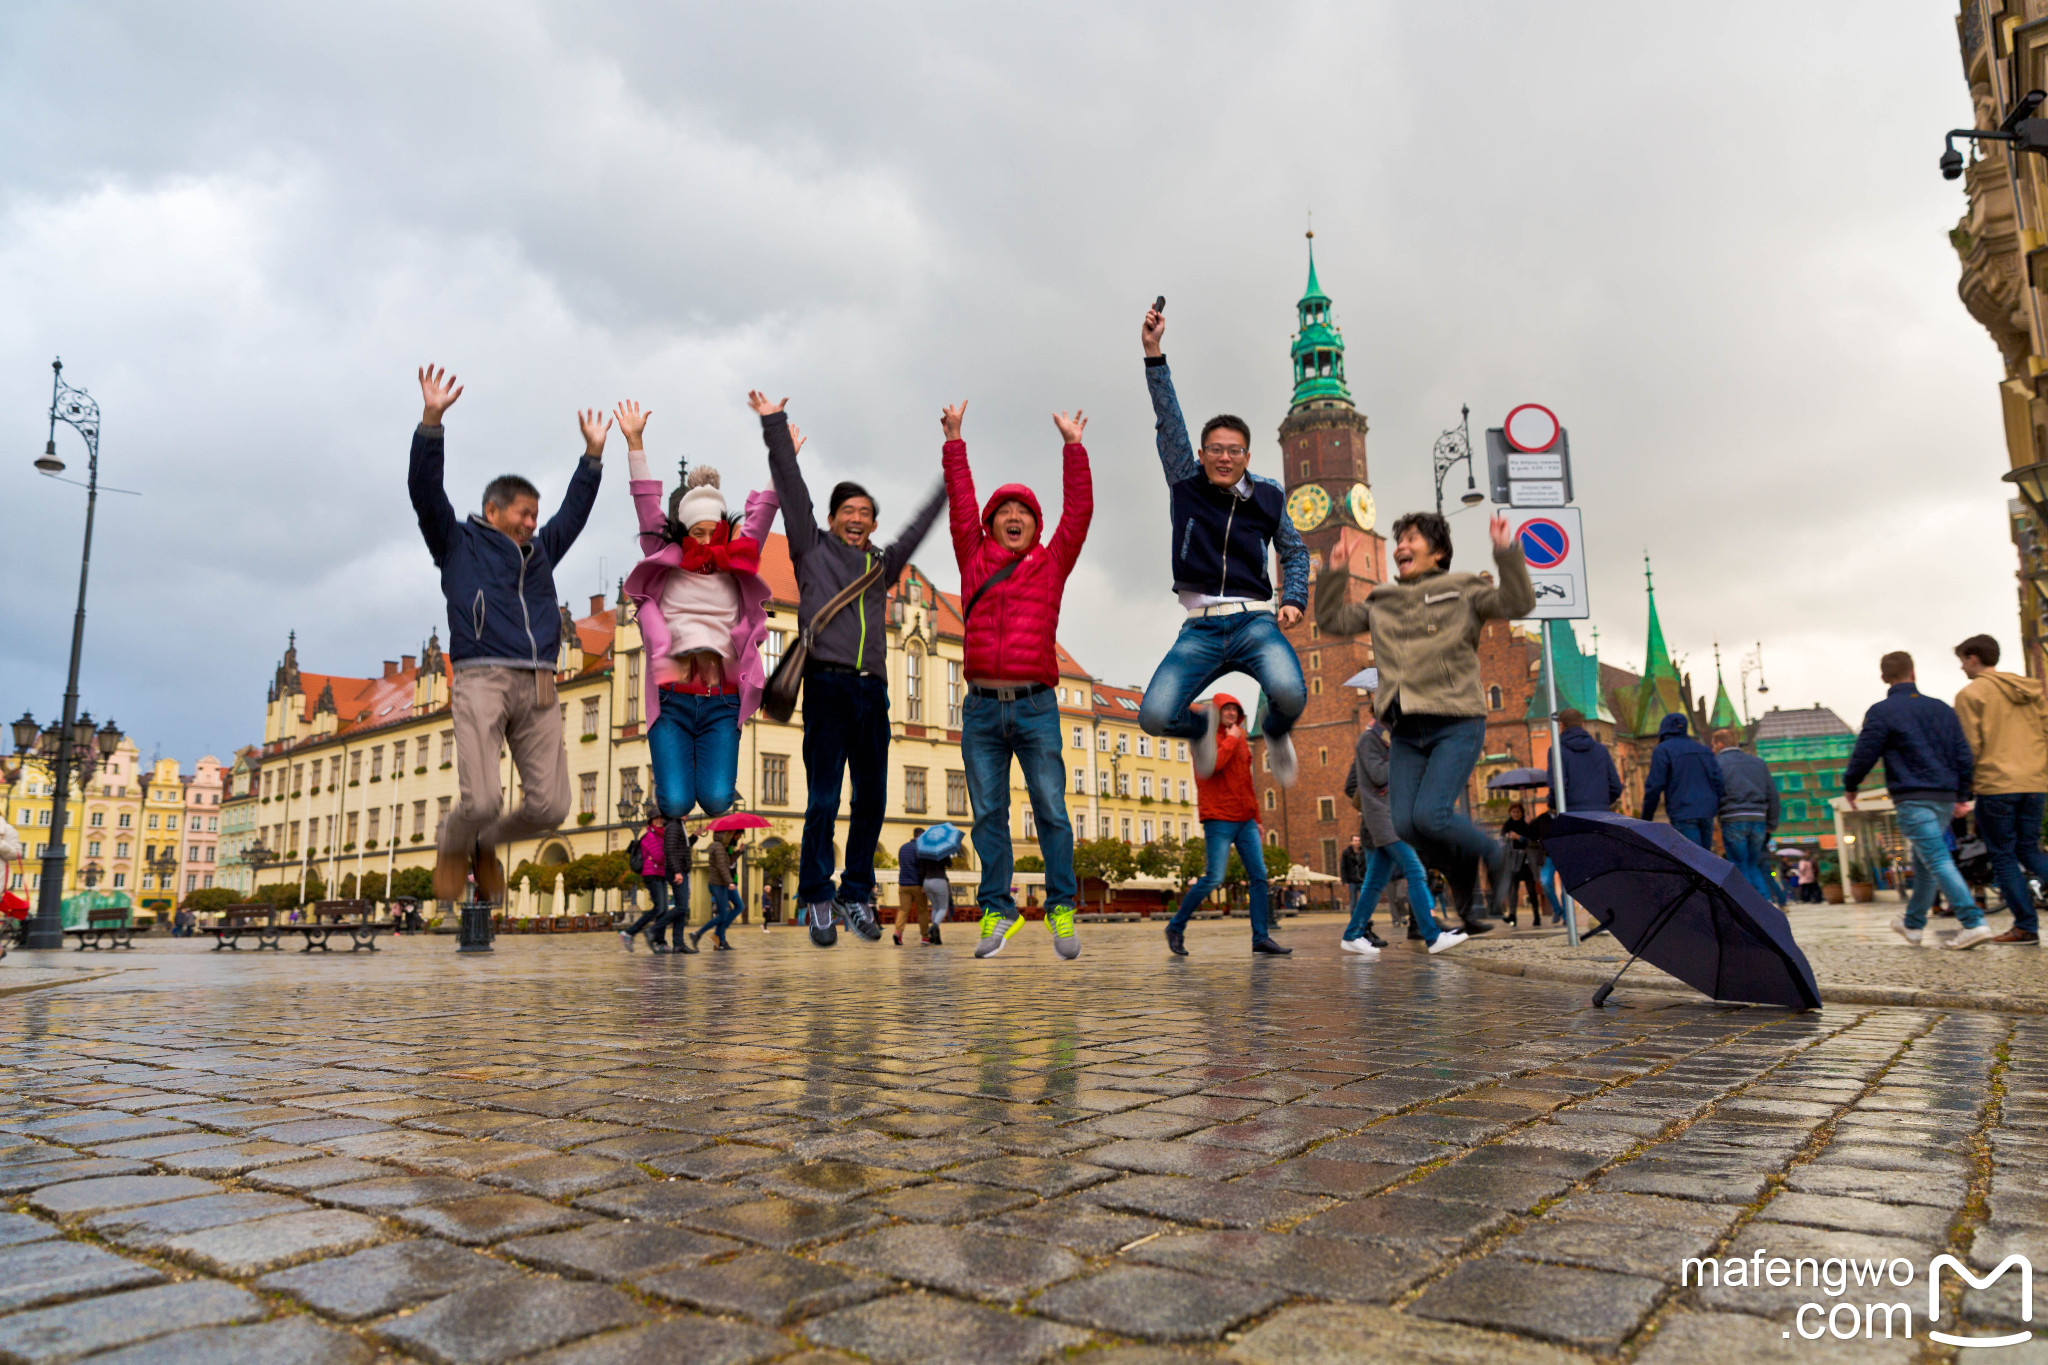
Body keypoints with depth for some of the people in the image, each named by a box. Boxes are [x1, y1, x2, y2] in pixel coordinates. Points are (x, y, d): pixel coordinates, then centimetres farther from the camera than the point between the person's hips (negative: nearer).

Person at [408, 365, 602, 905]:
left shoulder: (539, 552, 27)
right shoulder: (458, 543, 15)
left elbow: (575, 509, 33)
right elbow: (425, 490, 4)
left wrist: (593, 452, 29)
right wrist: (432, 421, -6)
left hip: (538, 688, 5)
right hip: (482, 679, -5)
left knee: (551, 805, -6)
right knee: (482, 799, -16)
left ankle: (487, 844, 26)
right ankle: (453, 846, 21)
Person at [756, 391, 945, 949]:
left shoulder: (882, 564, 21)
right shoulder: (813, 548, 12)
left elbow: (920, 526, 32)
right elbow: (791, 490, 8)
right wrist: (775, 428, 5)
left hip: (873, 692, 4)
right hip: (828, 687, -4)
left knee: (872, 799, 4)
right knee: (823, 799, -7)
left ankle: (856, 894, 15)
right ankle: (816, 899, 3)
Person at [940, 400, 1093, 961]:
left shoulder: (1051, 563, 10)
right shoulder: (975, 559, 13)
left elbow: (1079, 510, 6)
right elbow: (960, 504, 13)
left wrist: (1073, 446, 6)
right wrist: (954, 441, 13)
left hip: (1036, 707, -1)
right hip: (981, 708, 2)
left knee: (1052, 812, 0)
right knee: (988, 814, 4)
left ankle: (1061, 908, 8)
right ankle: (996, 909, 12)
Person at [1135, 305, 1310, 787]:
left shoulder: (1268, 497, 9)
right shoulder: (1186, 485, 8)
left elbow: (1294, 551, 21)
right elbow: (1168, 421, 1)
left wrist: (1294, 599, 4)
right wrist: (1154, 354, -7)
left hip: (1254, 621, 0)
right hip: (1199, 629, 0)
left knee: (1289, 693, -30)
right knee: (1155, 717, -18)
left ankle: (1276, 734, 11)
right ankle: (1201, 726, 21)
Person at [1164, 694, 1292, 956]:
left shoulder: (1240, 741, 19)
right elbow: (1211, 766, -23)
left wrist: (1256, 817, 22)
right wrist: (1231, 740, -12)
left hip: (1245, 821, 7)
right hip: (1219, 820, -7)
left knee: (1259, 876, -1)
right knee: (1213, 878, -11)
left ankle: (1261, 937, 3)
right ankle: (1176, 927, 4)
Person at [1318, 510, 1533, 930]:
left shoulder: (1463, 590, 5)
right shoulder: (1381, 602, 17)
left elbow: (1518, 603, -7)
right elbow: (1331, 620, 19)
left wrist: (1506, 551, -17)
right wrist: (1335, 574, 9)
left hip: (1457, 725, -5)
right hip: (1405, 730, 5)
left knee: (1430, 815, -19)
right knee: (1405, 824, -5)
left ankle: (1491, 853, 12)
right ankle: (1465, 880, 21)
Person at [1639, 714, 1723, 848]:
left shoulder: (1663, 750, -2)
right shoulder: (1704, 749, 17)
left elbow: (1654, 787, -8)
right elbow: (1719, 781, 9)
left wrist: (1646, 819, 0)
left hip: (1683, 814, -6)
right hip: (1707, 814, 6)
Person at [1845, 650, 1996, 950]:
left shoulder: (1881, 712, -6)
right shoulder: (1942, 709, 12)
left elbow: (1864, 755, -8)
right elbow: (1964, 756, 13)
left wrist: (1849, 787, 8)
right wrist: (1962, 796, 21)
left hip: (1912, 798, -7)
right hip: (1945, 798, 7)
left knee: (1937, 861, -10)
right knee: (1924, 861, 16)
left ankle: (1974, 923, -20)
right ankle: (1913, 924, 25)